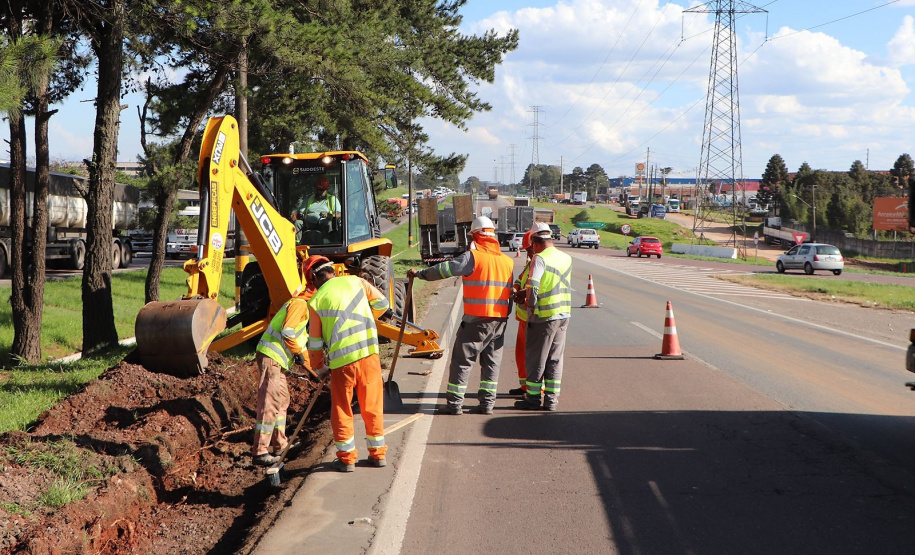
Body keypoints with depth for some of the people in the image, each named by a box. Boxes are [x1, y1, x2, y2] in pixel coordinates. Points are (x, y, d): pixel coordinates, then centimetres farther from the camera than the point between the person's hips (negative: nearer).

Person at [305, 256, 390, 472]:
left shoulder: (316, 300, 1)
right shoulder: (355, 282, 7)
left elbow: (315, 341, 8)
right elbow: (382, 304, 18)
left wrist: (319, 368, 23)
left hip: (341, 359, -3)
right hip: (369, 351, 3)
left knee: (342, 410, 11)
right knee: (372, 406, 13)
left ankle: (347, 458, 14)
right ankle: (377, 454, 21)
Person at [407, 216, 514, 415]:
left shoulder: (473, 257, -10)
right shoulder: (507, 261, 9)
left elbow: (445, 269, -10)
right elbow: (510, 291, 12)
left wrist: (420, 274, 2)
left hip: (476, 318, -5)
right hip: (500, 318, 5)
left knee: (462, 360, 2)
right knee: (492, 361, 13)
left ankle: (455, 403, 2)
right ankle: (487, 403, 13)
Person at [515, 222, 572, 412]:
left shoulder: (540, 258, -15)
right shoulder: (566, 258, 7)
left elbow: (532, 285, -27)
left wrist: (530, 304, -10)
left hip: (543, 317, -6)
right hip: (564, 315, 7)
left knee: (535, 358, 5)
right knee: (555, 359, 12)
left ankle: (533, 398, 10)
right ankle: (551, 399, 14)